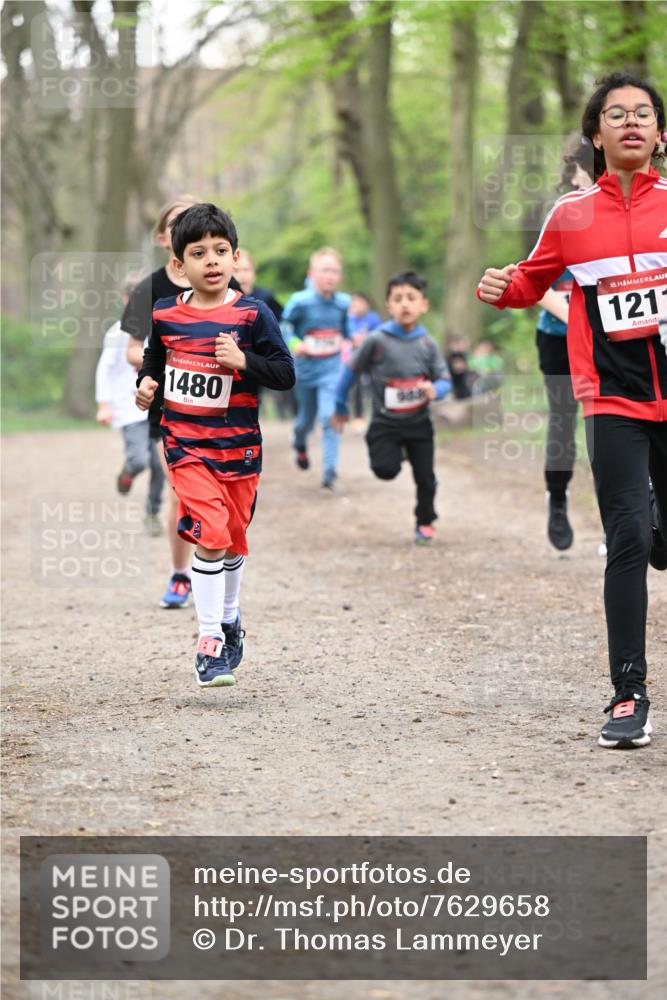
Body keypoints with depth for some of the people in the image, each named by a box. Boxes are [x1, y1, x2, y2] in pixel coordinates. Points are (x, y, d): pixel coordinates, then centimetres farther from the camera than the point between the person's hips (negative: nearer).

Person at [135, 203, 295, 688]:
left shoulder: (252, 314, -7)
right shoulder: (164, 315, -1)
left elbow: (286, 374, -8)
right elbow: (154, 357, 18)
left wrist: (243, 360, -23)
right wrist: (146, 382, -2)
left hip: (239, 443, 1)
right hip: (186, 442, -1)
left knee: (234, 539, 16)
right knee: (209, 535, -15)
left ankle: (229, 614, 42)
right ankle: (210, 638, -7)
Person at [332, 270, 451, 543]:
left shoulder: (428, 344, -6)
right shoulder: (377, 340, -14)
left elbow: (445, 380, -1)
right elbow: (351, 369, -2)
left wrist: (435, 390, -26)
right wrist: (340, 407, 6)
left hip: (419, 422, 2)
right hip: (385, 422, -2)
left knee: (425, 478, 6)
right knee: (386, 470, -19)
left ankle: (425, 522, 30)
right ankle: (392, 451, 17)